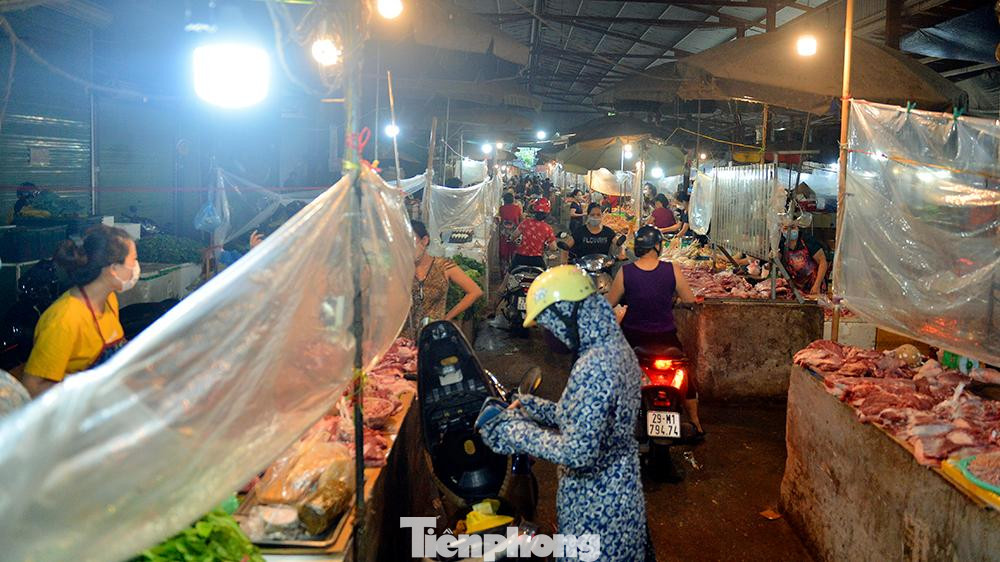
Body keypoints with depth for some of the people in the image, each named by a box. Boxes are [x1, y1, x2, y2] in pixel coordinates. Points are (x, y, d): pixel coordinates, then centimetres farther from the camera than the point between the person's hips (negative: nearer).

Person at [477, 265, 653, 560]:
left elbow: (578, 452, -30)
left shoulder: (593, 368, -29)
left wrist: (514, 431, -19)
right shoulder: (616, 348, 2)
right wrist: (531, 407, 7)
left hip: (596, 507, -9)